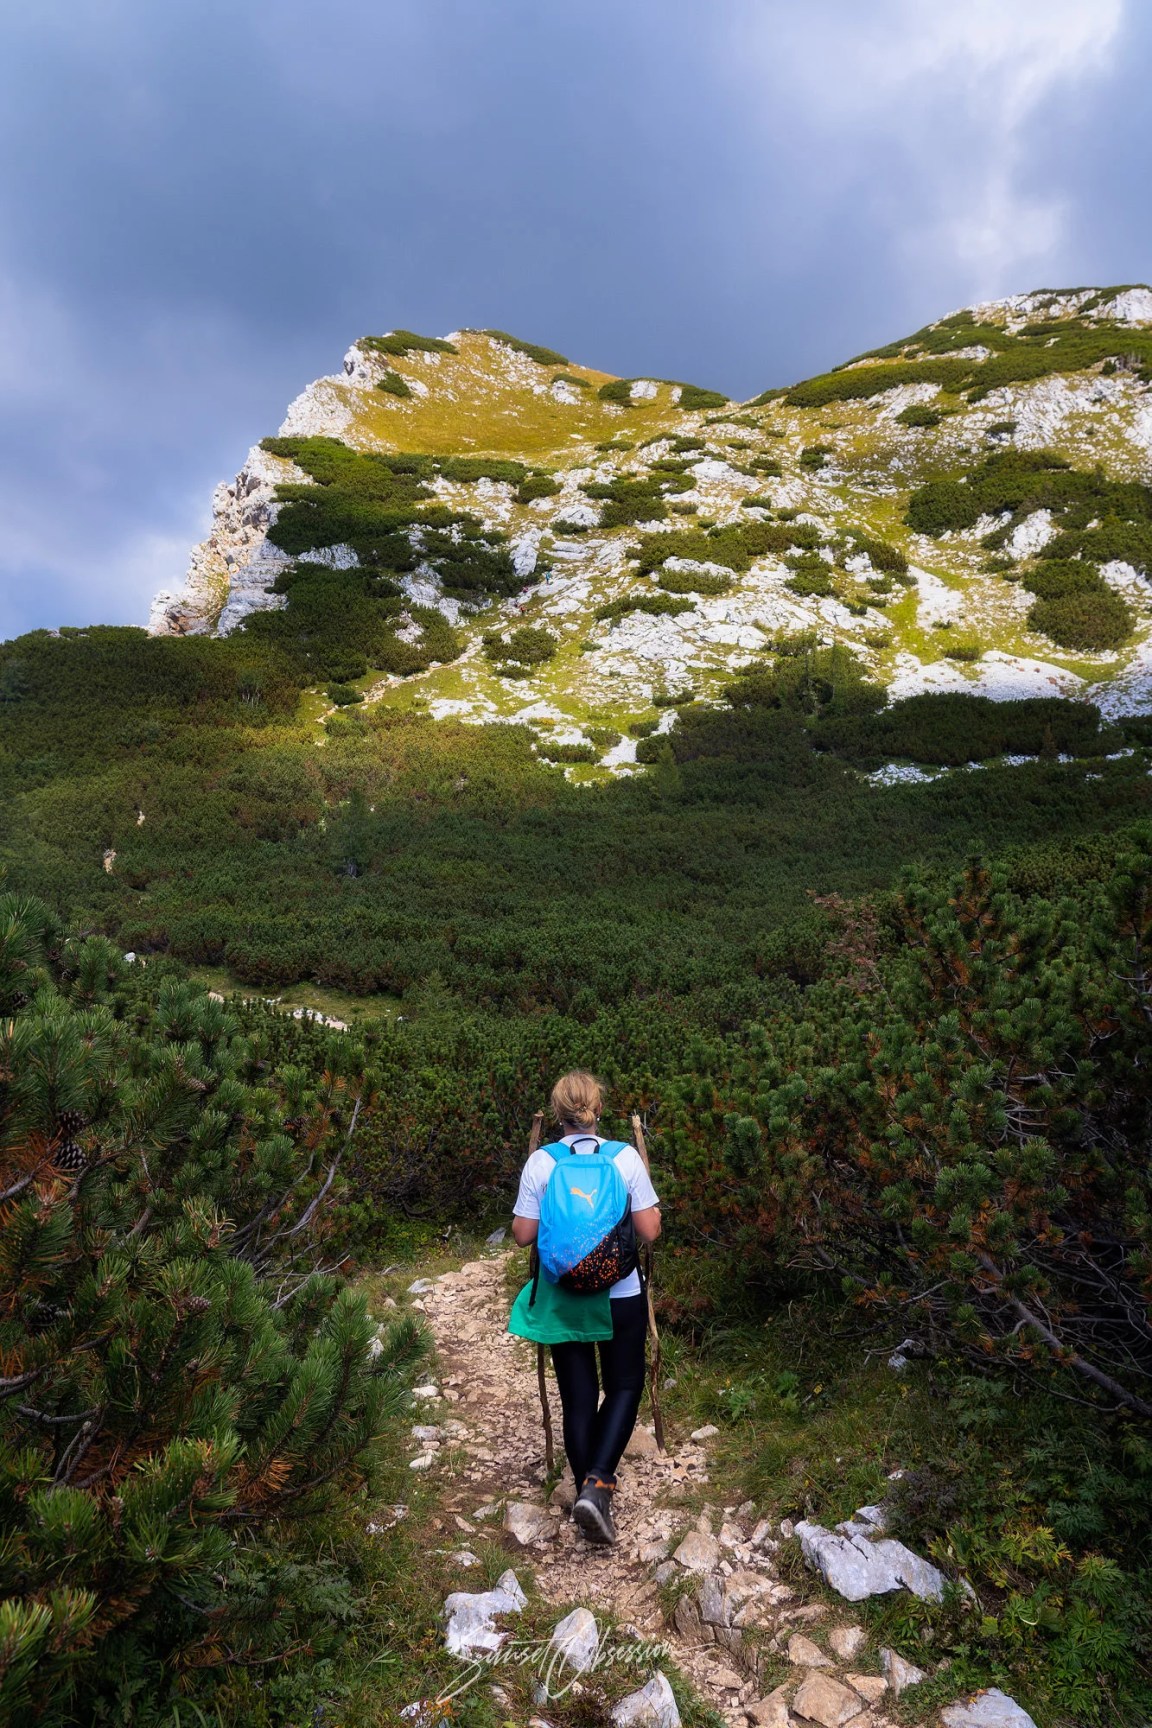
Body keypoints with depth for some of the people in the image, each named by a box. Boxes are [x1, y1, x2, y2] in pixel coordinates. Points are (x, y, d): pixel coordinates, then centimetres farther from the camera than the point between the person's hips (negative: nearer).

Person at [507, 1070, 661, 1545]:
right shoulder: (626, 1158, -12)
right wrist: (648, 1194, 9)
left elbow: (523, 1235, -6)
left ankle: (586, 1493, 23)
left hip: (562, 1300, 1)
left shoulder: (540, 1163, -11)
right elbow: (649, 1232, -8)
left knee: (578, 1398, 15)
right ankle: (598, 1485, 1)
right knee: (624, 1386, 17)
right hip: (620, 1297, -1)